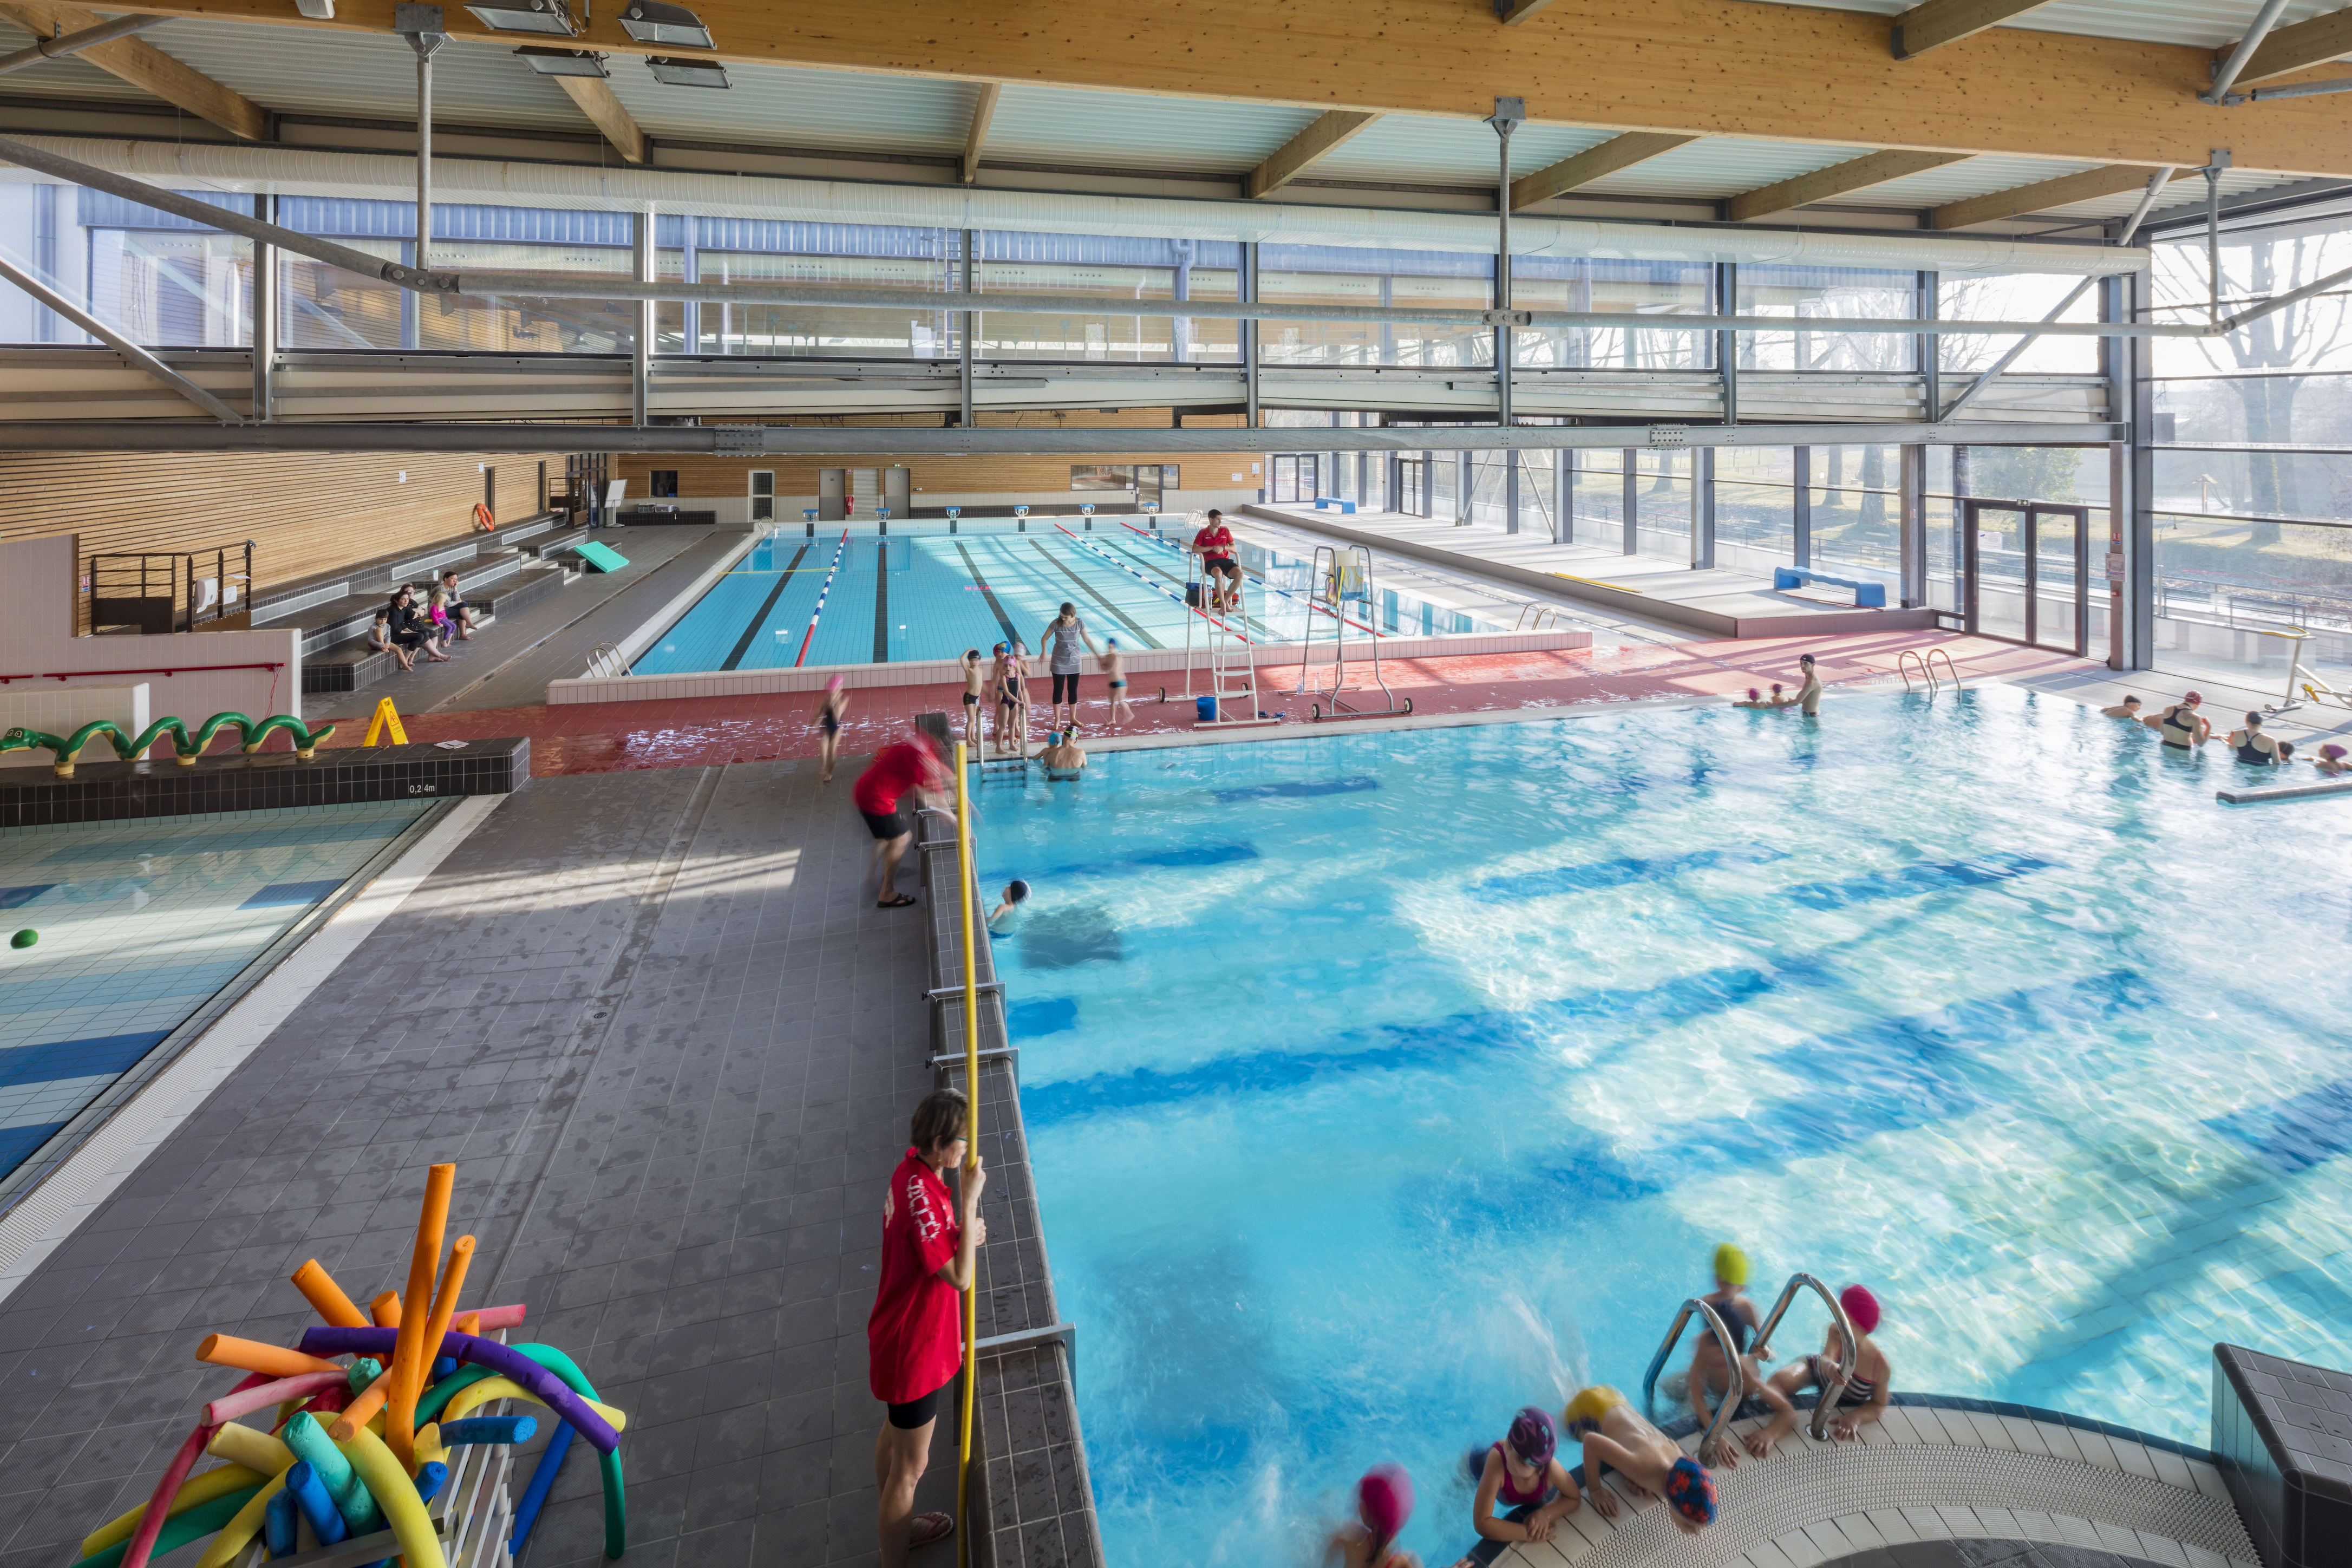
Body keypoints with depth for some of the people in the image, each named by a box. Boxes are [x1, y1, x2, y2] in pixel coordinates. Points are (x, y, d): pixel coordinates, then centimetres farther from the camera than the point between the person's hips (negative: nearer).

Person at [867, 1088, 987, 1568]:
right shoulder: (922, 1198, -35)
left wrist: (963, 1235, -9)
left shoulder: (912, 1170, -6)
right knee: (909, 1469, 9)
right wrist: (969, 1201, -32)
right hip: (915, 1347, -10)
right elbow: (961, 1278, -33)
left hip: (902, 1329, 10)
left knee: (894, 1434, 31)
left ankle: (897, 1525, 53)